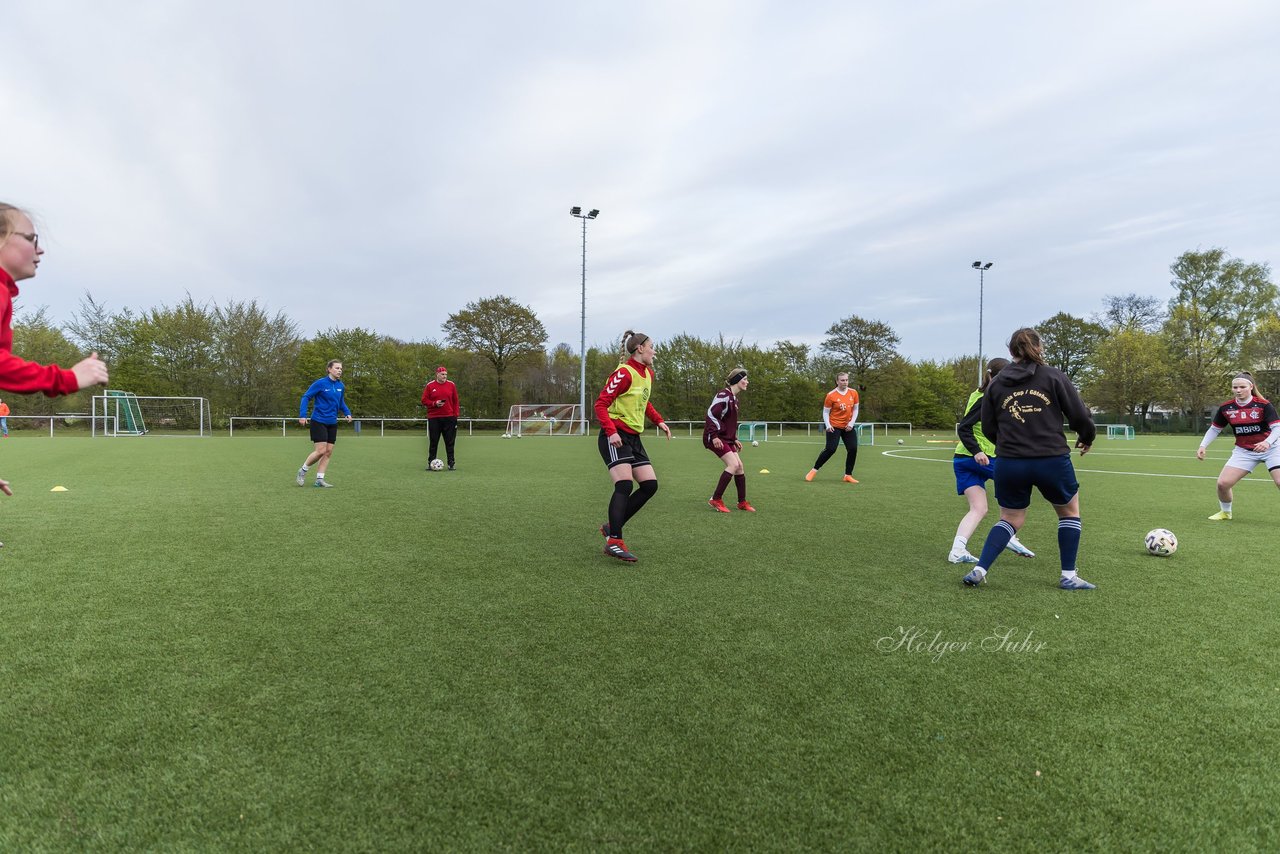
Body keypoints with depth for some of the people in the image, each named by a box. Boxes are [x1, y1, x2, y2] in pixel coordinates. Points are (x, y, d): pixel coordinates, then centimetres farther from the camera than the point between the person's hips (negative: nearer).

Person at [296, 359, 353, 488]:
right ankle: (302, 471, 13)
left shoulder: (341, 386, 6)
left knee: (329, 452, 4)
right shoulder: (320, 383, -12)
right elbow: (305, 397, -9)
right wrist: (302, 415, -16)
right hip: (319, 421, -6)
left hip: (332, 423, 6)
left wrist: (347, 413, 2)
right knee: (321, 450, -11)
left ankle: (319, 479, 12)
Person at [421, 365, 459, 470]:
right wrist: (435, 403, -13)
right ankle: (430, 463, 11)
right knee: (433, 442, 3)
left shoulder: (451, 385, 7)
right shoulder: (430, 385, 4)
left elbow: (455, 401, 7)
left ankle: (451, 464, 6)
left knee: (450, 442, 1)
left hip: (449, 418, 1)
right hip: (434, 418, -1)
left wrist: (455, 415, 0)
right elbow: (424, 400, 3)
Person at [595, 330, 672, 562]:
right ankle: (615, 542, -15)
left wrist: (659, 421, 14)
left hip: (633, 438, 9)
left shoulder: (648, 374, 14)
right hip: (615, 437, -9)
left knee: (650, 485, 2)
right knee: (624, 484, -20)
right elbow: (601, 404, -15)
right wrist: (611, 431, -26)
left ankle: (612, 526, 11)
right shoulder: (624, 373, -13)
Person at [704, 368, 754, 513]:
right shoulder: (724, 395, -14)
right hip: (716, 438, -10)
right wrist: (714, 436, -28)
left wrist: (735, 439, 18)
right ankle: (716, 500, -10)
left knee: (739, 466, 6)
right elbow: (711, 413, -23)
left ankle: (742, 502, 17)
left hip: (726, 438, 10)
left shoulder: (734, 398, 15)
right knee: (733, 464, -18)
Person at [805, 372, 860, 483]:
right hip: (834, 427, -4)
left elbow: (855, 409, 8)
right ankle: (814, 470, 3)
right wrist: (828, 425, -18)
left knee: (853, 449, -5)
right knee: (830, 449, -14)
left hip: (848, 427, 5)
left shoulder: (853, 393, 1)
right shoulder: (831, 395, -11)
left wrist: (852, 423, -4)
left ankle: (848, 476, 8)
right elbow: (825, 412, -5)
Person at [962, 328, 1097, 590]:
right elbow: (1080, 415, -1)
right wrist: (1087, 438, 20)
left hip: (1009, 463, 2)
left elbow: (988, 429, 8)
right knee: (1070, 511, 23)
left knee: (1010, 518, 18)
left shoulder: (995, 383, 5)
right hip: (1052, 460, -2)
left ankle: (979, 570, 5)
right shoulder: (1054, 376, -2)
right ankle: (1069, 576, 24)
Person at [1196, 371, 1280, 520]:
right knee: (1223, 483, -7)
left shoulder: (1263, 404, -14)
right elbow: (1214, 429, 7)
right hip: (1243, 451, 3)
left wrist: (1267, 442, -36)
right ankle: (1225, 512, 19)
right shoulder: (1226, 408, -5)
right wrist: (1203, 446, -4)